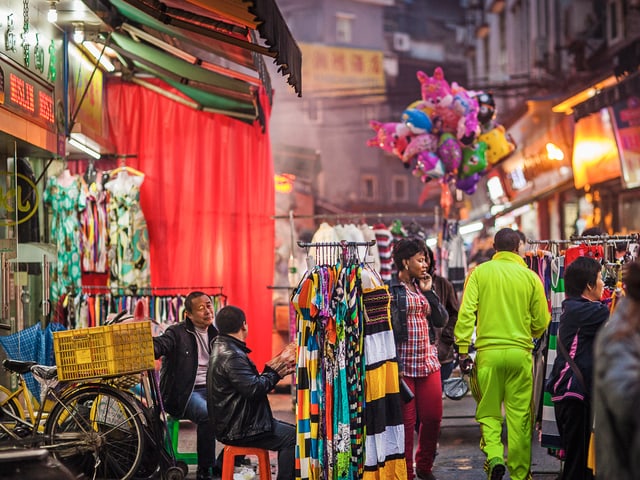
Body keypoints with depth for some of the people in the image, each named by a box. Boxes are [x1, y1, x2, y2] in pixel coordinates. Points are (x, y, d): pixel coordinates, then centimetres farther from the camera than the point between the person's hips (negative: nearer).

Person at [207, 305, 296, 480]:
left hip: (235, 422, 11)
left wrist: (277, 364, 3)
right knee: (292, 438, -14)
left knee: (291, 431, 15)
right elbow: (254, 389, -26)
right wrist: (278, 368, -14)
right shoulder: (231, 356, -21)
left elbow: (251, 381, 12)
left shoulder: (222, 348, 13)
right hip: (239, 429, -11)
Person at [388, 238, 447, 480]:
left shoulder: (421, 288, 15)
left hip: (428, 362, 6)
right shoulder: (390, 290, -6)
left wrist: (429, 291, 2)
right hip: (402, 365, -6)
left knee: (433, 417, 6)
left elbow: (441, 321, 10)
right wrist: (394, 364, -15)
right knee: (406, 421, -1)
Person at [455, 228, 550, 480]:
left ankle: (494, 456, -10)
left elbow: (466, 312, -7)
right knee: (519, 414, 7)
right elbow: (541, 321, 5)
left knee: (488, 411, 12)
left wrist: (463, 349, -5)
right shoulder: (530, 277, 2)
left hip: (488, 352, 0)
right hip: (520, 353, 0)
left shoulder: (479, 273, 1)